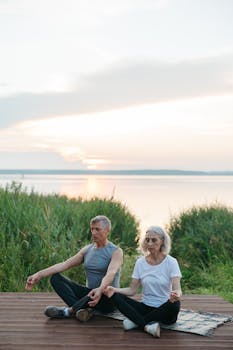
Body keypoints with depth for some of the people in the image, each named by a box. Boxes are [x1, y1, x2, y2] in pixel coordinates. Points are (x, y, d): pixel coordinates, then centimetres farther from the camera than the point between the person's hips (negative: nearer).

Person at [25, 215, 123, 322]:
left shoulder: (116, 252, -8)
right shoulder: (87, 249, 9)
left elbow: (110, 274, -28)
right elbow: (65, 264, -1)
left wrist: (100, 290, -50)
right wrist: (39, 275, -15)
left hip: (108, 298, -6)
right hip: (90, 293, 6)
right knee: (55, 278, -11)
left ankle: (68, 310, -18)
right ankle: (82, 309, -29)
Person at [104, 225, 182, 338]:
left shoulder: (171, 262, -7)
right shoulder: (140, 262, 3)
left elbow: (177, 289, -17)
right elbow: (132, 290, 0)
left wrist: (176, 294, -42)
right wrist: (114, 290, -19)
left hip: (164, 311, -3)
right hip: (145, 307, 3)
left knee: (175, 304, -36)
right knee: (116, 296, -18)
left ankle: (137, 321, -21)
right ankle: (147, 326, -33)